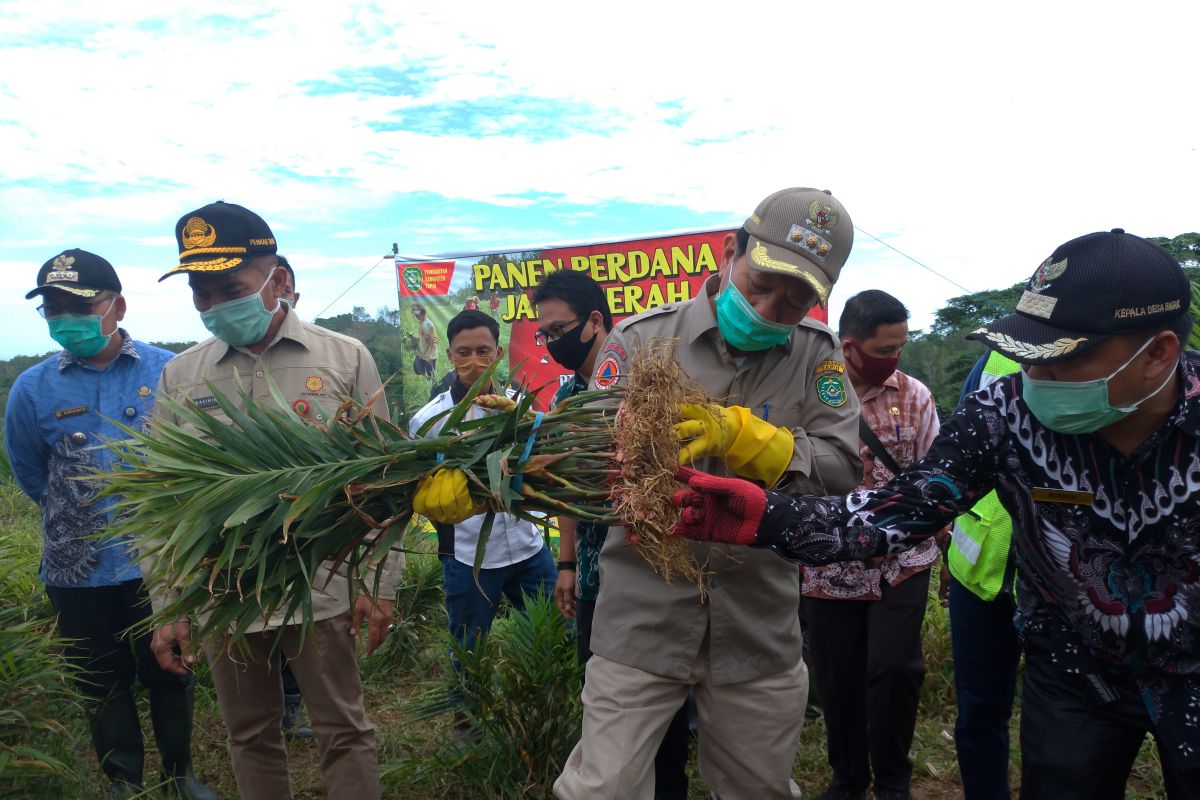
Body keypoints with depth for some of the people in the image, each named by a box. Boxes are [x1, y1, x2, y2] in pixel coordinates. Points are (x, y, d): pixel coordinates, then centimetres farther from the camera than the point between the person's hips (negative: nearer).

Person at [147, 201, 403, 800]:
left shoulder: (346, 358, -3)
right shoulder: (180, 377, 3)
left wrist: (381, 586, -4)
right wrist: (166, 609, 5)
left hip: (324, 591, -2)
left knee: (344, 733, 9)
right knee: (250, 738, 17)